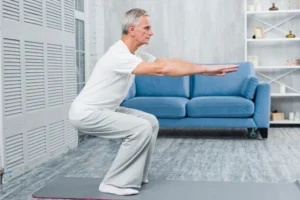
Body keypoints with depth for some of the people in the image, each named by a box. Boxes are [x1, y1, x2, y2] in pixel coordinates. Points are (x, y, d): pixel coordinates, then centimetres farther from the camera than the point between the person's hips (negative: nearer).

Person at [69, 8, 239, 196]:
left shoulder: (136, 54, 5)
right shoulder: (119, 56, -27)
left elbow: (169, 61, 2)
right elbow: (161, 68, -34)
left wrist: (206, 69, -7)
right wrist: (205, 70, -31)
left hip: (104, 110, 10)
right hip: (86, 113, -10)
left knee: (150, 122, 6)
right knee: (141, 128, -21)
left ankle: (134, 178, 12)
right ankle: (114, 183, -8)